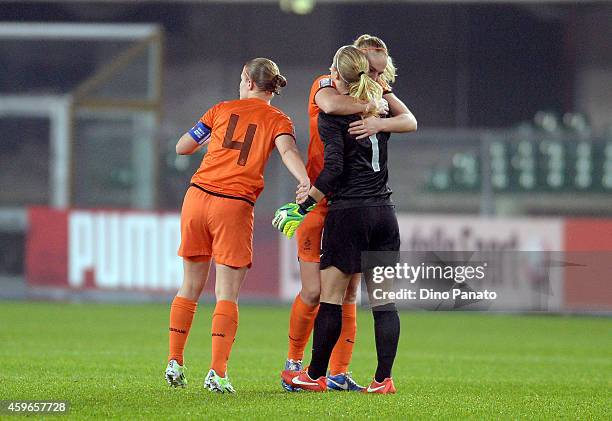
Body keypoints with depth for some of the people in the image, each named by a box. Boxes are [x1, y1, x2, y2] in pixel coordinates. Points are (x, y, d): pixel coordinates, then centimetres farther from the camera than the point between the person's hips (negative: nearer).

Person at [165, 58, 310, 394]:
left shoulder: (222, 110, 11)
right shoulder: (277, 120, 5)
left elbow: (182, 147, 15)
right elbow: (287, 150, -17)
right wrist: (304, 180, -33)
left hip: (198, 196, 2)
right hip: (234, 206, -2)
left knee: (190, 286, 15)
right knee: (226, 294, 0)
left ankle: (174, 362, 14)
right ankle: (217, 372, -11)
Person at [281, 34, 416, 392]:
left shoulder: (380, 93, 8)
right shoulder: (326, 85, -6)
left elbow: (410, 121, -9)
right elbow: (330, 104, -31)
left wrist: (379, 122, -27)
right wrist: (372, 105, -19)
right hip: (320, 201, -5)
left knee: (348, 294, 3)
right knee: (314, 292, -7)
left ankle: (339, 374, 6)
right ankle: (294, 361, 12)